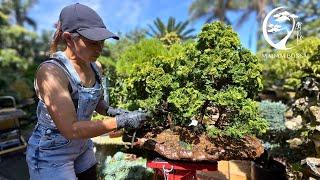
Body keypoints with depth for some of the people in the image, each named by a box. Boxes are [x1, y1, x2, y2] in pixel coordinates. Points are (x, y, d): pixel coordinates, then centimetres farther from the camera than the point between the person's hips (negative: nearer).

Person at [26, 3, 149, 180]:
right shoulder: (51, 72, -28)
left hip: (82, 147, 6)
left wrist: (116, 112, -10)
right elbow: (70, 129, -31)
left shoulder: (95, 67, -7)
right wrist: (121, 122, -30)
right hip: (51, 154, -6)